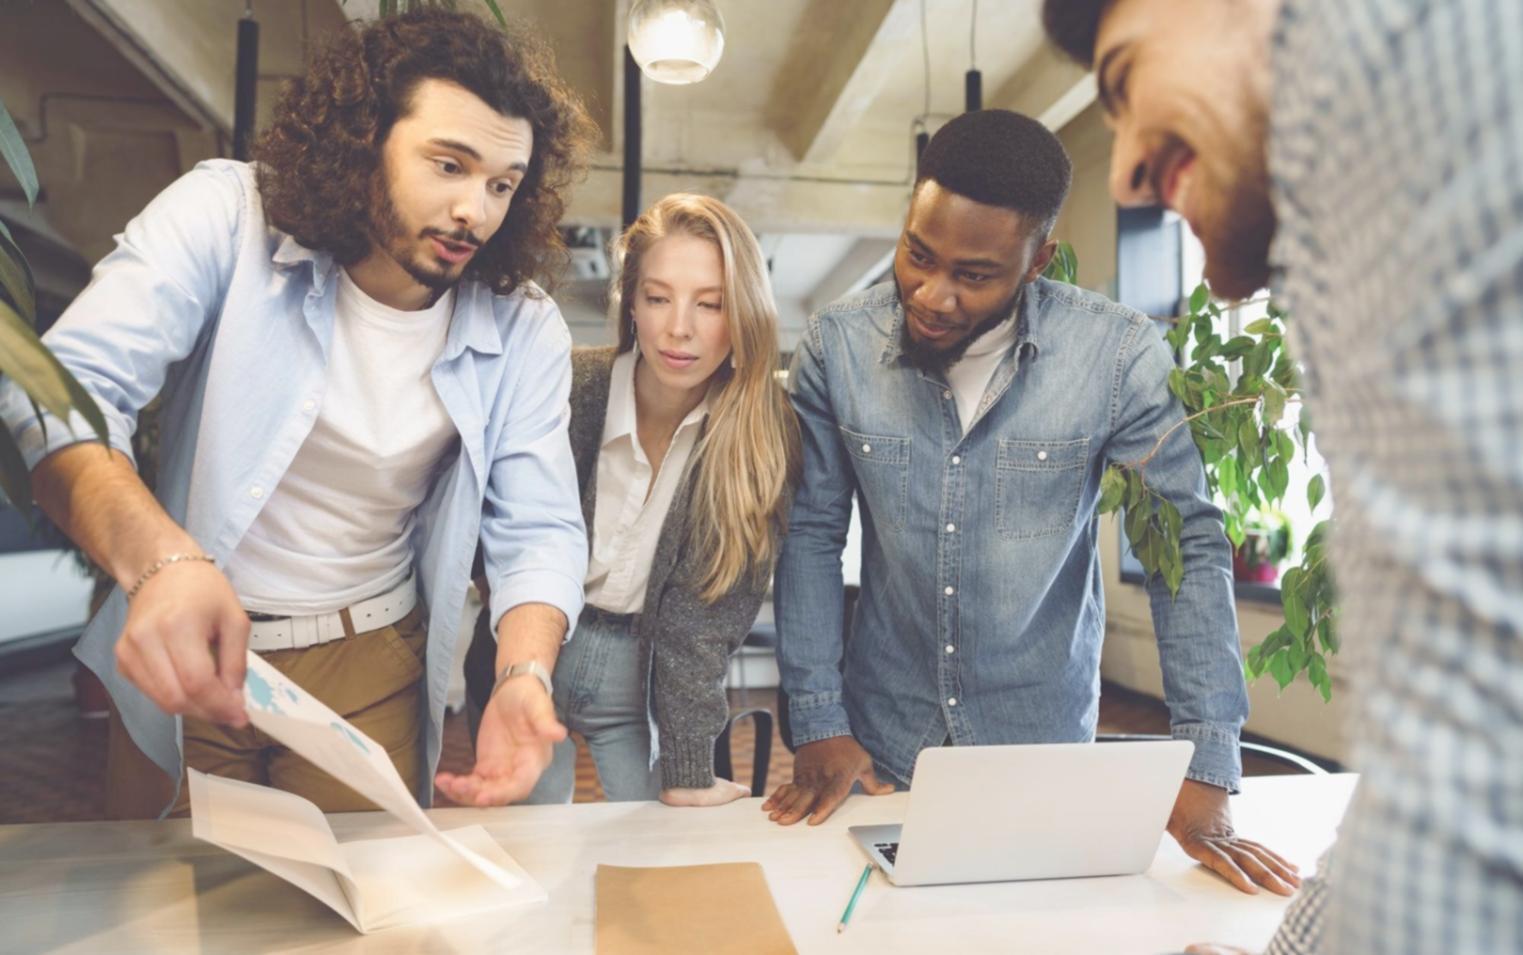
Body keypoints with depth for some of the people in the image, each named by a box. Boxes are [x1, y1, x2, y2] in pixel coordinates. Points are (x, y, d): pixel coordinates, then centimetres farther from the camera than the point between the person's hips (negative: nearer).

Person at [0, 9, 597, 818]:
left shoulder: (523, 330, -11)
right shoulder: (226, 217, -16)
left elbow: (539, 530, -11)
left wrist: (524, 676, -30)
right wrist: (159, 558, -43)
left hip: (370, 662, 1)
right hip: (183, 652, 0)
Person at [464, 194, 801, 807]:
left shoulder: (763, 436, -17)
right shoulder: (566, 390, -19)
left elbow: (705, 617, -14)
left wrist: (686, 770, -16)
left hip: (650, 667, 0)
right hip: (529, 652, 0)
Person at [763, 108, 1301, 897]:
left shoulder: (1119, 355, -16)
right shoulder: (836, 346, -12)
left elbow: (1190, 544, -9)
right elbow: (809, 534, -6)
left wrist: (1204, 773, -11)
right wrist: (819, 726, -8)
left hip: (1048, 751, 0)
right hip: (881, 752, 1)